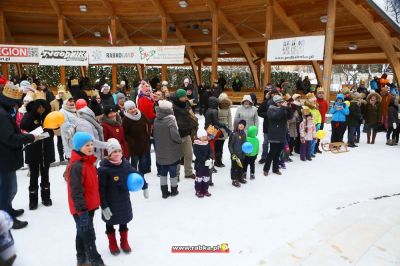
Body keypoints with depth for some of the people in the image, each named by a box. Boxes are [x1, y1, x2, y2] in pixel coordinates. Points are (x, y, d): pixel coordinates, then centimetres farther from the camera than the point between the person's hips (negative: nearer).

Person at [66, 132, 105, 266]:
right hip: (82, 208, -10)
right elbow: (76, 191, -25)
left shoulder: (88, 162, 8)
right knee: (88, 235, 2)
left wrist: (94, 203, 23)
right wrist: (82, 210, -23)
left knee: (82, 234, 21)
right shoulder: (76, 166, -24)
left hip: (89, 205, 10)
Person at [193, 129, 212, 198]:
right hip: (199, 164, -6)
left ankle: (205, 190, 27)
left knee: (207, 177, 13)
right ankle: (198, 191, 13)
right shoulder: (196, 145, -14)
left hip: (207, 163, 6)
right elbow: (198, 155, -21)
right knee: (199, 177, 2)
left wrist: (210, 159, -19)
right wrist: (205, 161, -27)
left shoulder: (207, 144, 4)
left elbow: (210, 152, 1)